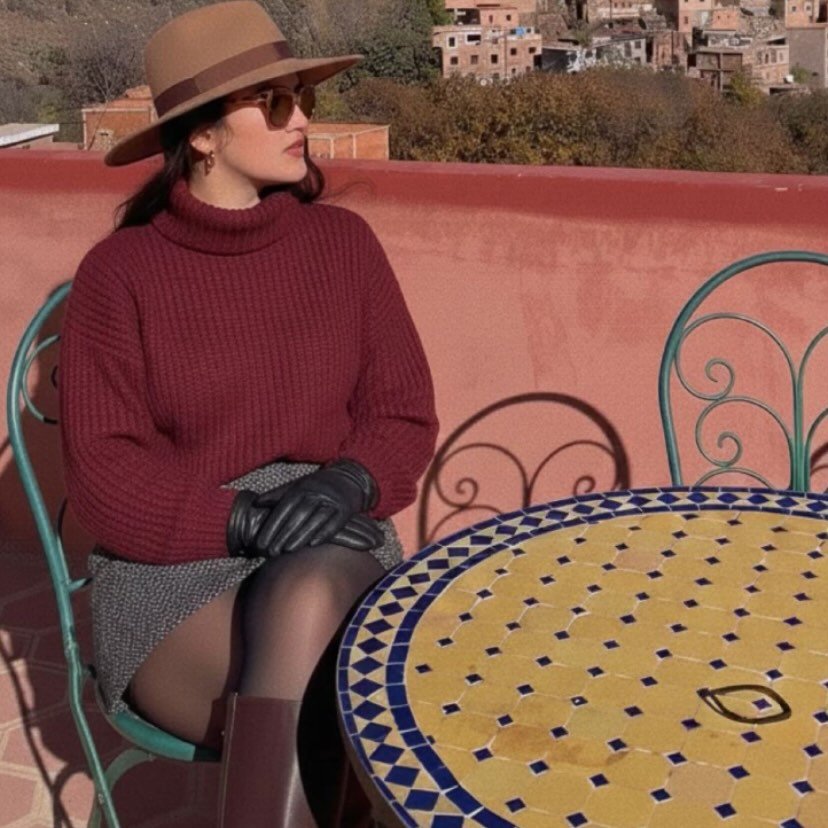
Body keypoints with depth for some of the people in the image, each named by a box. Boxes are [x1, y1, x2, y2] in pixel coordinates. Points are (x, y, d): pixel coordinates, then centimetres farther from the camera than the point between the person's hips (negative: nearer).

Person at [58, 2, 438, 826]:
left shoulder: (342, 242, 5)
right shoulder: (120, 271, -3)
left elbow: (405, 415, 6)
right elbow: (105, 476, -7)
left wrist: (345, 484, -16)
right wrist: (245, 519, -20)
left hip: (331, 545, 2)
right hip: (172, 565, -2)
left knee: (302, 604, -35)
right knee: (309, 727, -31)